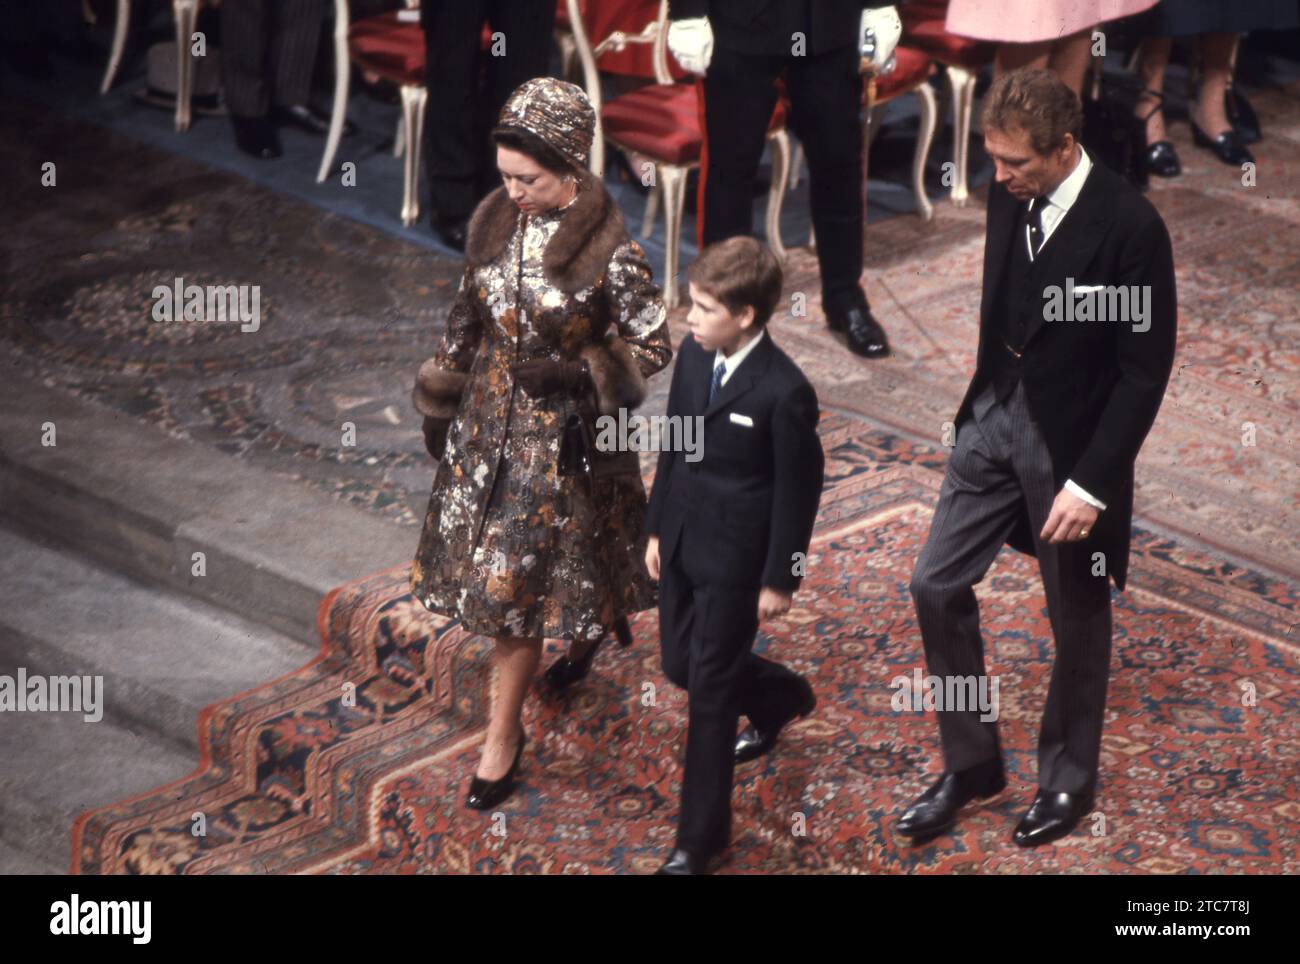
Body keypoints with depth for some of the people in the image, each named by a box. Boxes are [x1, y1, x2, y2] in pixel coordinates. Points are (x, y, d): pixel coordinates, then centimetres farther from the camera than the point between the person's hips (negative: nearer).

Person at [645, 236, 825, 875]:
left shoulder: (784, 391, -23)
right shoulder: (692, 355, -3)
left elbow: (797, 491, -15)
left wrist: (779, 579, -11)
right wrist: (657, 528, 13)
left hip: (735, 558, -7)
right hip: (683, 541, 7)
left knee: (709, 690, 1)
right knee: (680, 664, 22)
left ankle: (701, 835, 15)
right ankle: (780, 697, 52)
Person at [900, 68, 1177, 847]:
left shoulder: (1130, 225, -22)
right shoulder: (1009, 196, -4)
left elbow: (1145, 369, -18)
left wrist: (1091, 481, -20)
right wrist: (983, 397, 14)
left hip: (1073, 438, -6)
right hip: (998, 413, 6)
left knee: (1077, 616, 11)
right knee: (938, 586, 4)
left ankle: (1069, 778, 32)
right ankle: (971, 762, 21)